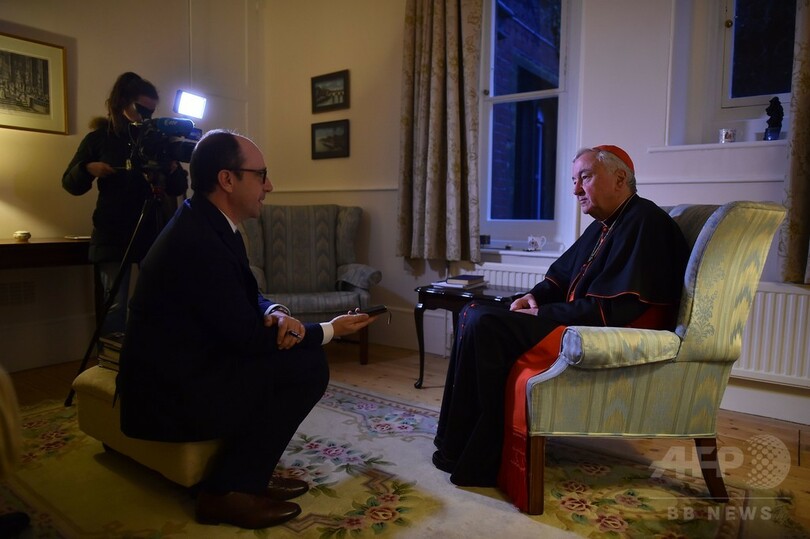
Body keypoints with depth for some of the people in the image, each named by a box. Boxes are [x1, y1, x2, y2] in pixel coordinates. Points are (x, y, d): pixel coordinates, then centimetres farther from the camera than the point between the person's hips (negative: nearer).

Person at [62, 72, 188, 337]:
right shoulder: (99, 138, 5)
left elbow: (179, 189, 9)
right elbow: (71, 184, 8)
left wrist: (173, 169, -11)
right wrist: (88, 169, -12)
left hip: (155, 232, 2)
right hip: (114, 233, -1)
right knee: (116, 305, -5)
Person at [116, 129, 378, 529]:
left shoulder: (207, 223, 5)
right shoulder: (198, 240, -26)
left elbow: (245, 300, 12)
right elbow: (246, 336, -22)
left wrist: (276, 314, -11)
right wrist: (329, 330, -11)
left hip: (183, 370, 10)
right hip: (170, 396, -9)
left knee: (299, 353, 9)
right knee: (308, 365, -14)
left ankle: (248, 474, 16)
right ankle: (226, 491, -1)